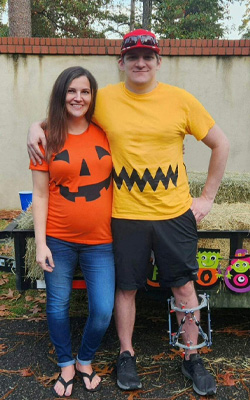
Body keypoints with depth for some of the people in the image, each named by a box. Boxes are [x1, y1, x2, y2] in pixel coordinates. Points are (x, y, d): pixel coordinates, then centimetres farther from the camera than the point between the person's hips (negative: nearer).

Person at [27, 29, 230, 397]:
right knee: (126, 287, 12)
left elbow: (220, 144, 5)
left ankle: (192, 359, 31)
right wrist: (37, 126, -5)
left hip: (176, 214, 1)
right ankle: (126, 355, 35)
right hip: (126, 215, 0)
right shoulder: (104, 99, -1)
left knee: (184, 287, 10)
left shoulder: (180, 99, -2)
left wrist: (207, 198, 2)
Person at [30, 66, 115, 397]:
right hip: (59, 240, 0)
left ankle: (85, 362, 32)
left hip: (100, 240, 1)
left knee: (103, 310, 2)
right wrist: (40, 243, -6)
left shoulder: (105, 134, 2)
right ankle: (66, 366, 37)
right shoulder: (48, 139, -2)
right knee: (58, 305, 11)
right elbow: (41, 195, -1)